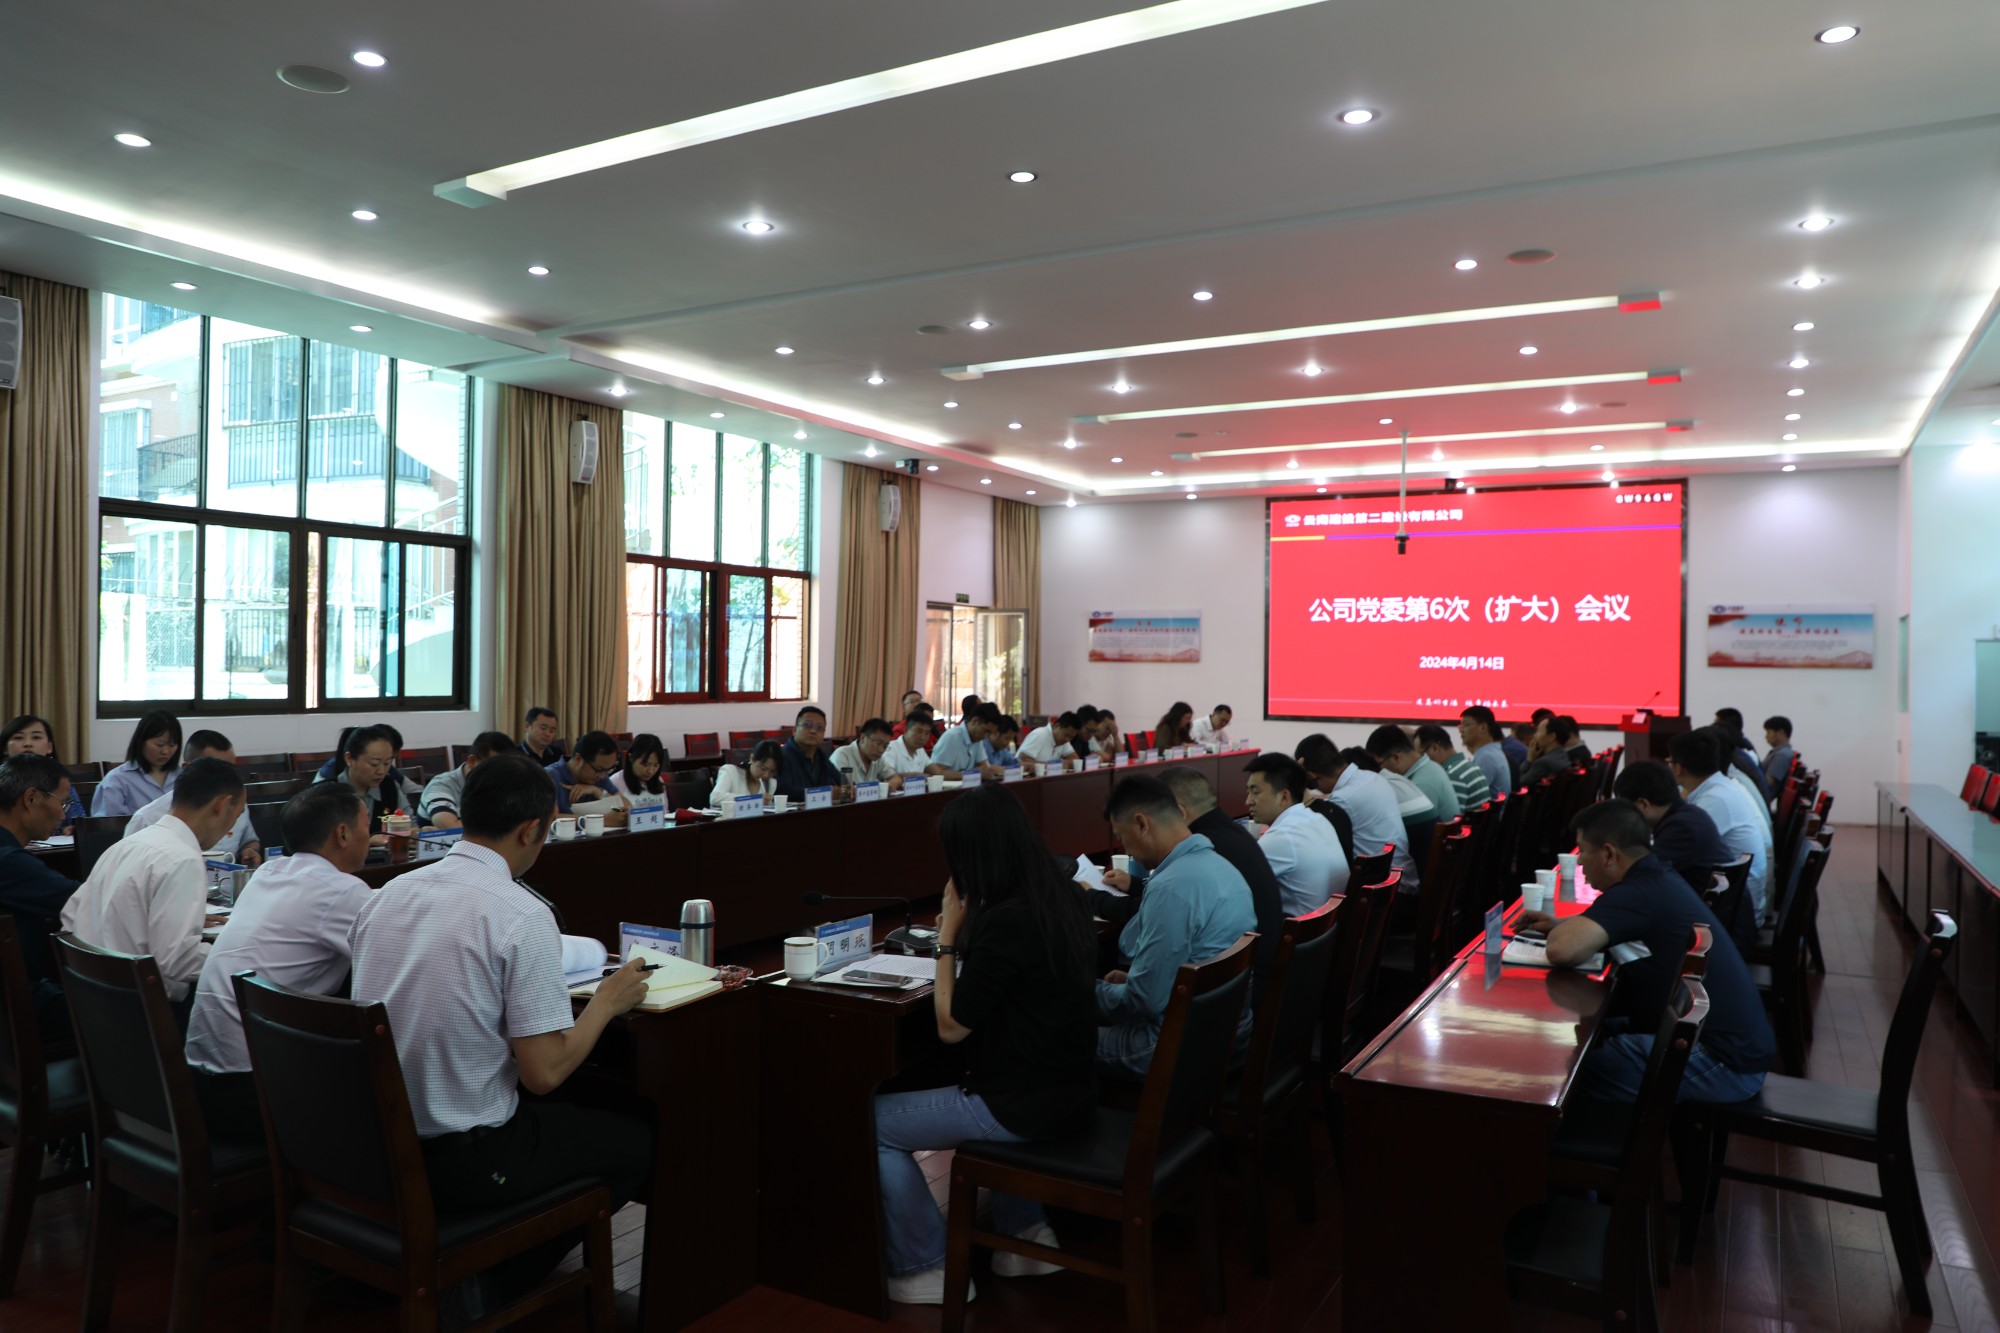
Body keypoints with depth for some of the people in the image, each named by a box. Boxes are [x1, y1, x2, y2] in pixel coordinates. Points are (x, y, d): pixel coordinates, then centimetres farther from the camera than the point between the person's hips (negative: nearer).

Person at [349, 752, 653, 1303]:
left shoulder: (386, 894, 0)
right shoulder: (523, 916, -21)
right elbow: (544, 1072, -19)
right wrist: (607, 1000, -3)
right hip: (459, 1160, -7)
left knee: (565, 1112, 30)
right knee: (637, 1139, 14)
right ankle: (512, 1274, 15)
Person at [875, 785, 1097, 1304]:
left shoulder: (1006, 920, -26)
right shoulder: (1061, 899, 1)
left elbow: (951, 1027, -16)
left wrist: (948, 940, -9)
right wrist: (966, 936, 8)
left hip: (1025, 1104, -9)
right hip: (1066, 1089, 9)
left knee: (874, 1121, 6)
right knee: (954, 1090, 36)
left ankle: (926, 1270, 17)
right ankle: (1027, 1234, 32)